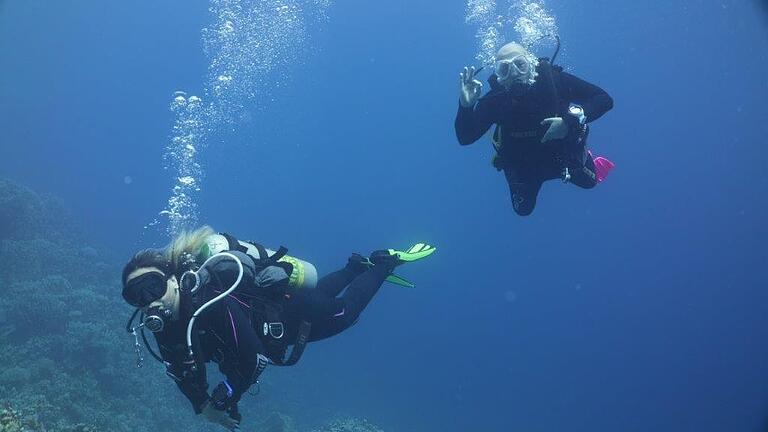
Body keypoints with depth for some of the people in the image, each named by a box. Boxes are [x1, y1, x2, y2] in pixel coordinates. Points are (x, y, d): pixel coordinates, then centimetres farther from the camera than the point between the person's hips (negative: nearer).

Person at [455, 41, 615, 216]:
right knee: (524, 210, 20)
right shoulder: (495, 100, -29)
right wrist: (465, 106, -48)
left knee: (588, 182, 24)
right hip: (523, 167, 0)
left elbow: (605, 99, -28)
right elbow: (465, 138, -31)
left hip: (565, 154, 0)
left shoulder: (554, 80, -31)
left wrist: (572, 120, -42)